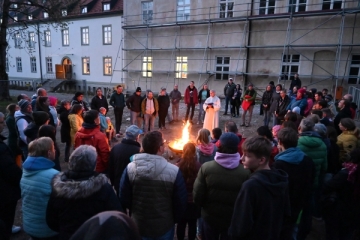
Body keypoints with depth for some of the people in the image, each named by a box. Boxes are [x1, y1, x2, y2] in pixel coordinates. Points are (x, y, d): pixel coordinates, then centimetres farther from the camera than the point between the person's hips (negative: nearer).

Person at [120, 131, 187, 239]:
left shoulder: (130, 168, -17)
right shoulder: (174, 171, -23)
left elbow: (124, 199, -6)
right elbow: (181, 203, -13)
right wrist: (174, 220, 7)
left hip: (138, 226, 2)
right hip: (164, 227, -1)